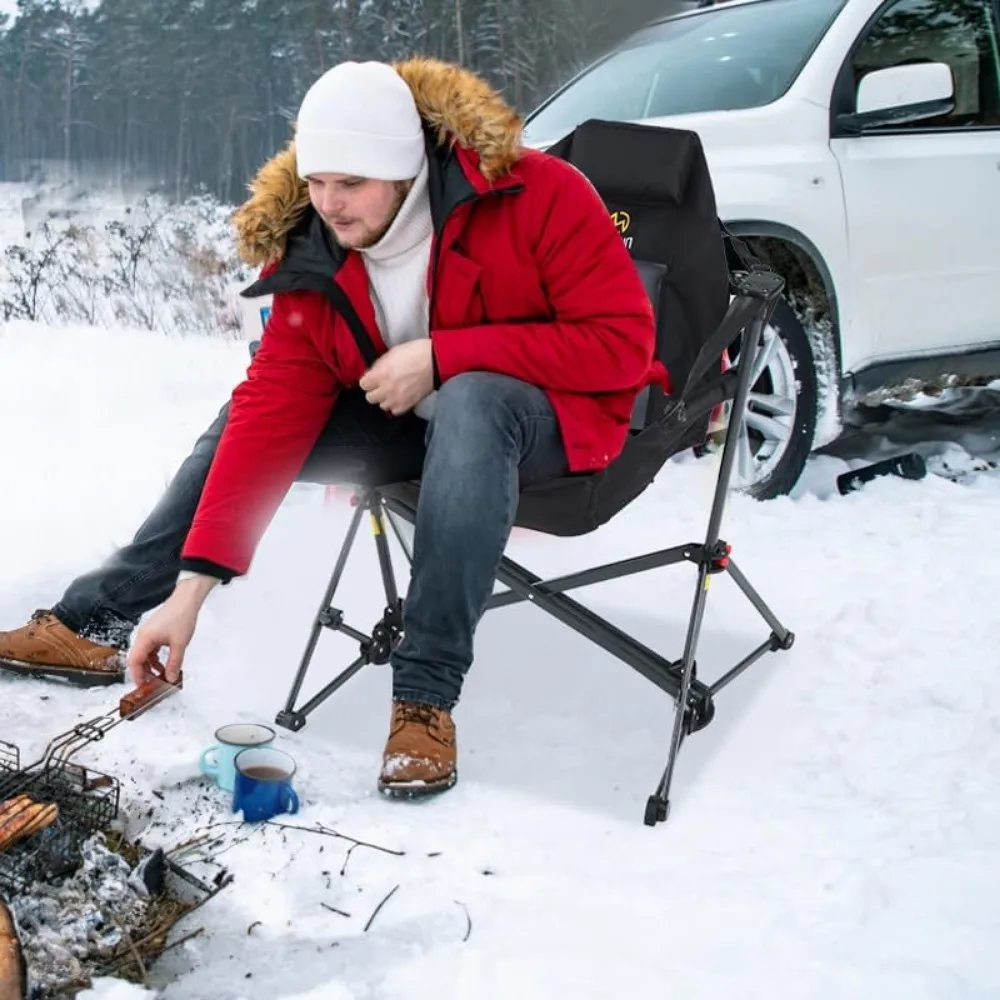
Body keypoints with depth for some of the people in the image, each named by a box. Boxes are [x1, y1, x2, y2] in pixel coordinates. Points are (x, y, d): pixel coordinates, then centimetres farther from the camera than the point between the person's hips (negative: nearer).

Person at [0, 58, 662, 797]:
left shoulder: (538, 194, -25)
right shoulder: (315, 259, -12)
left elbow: (622, 340, -25)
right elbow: (271, 419, -16)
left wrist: (440, 356, -30)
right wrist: (191, 587, -23)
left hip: (553, 411, -5)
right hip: (417, 421, 5)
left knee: (470, 403, -38)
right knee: (243, 420, -3)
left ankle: (427, 694, -33)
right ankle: (101, 622, 4)